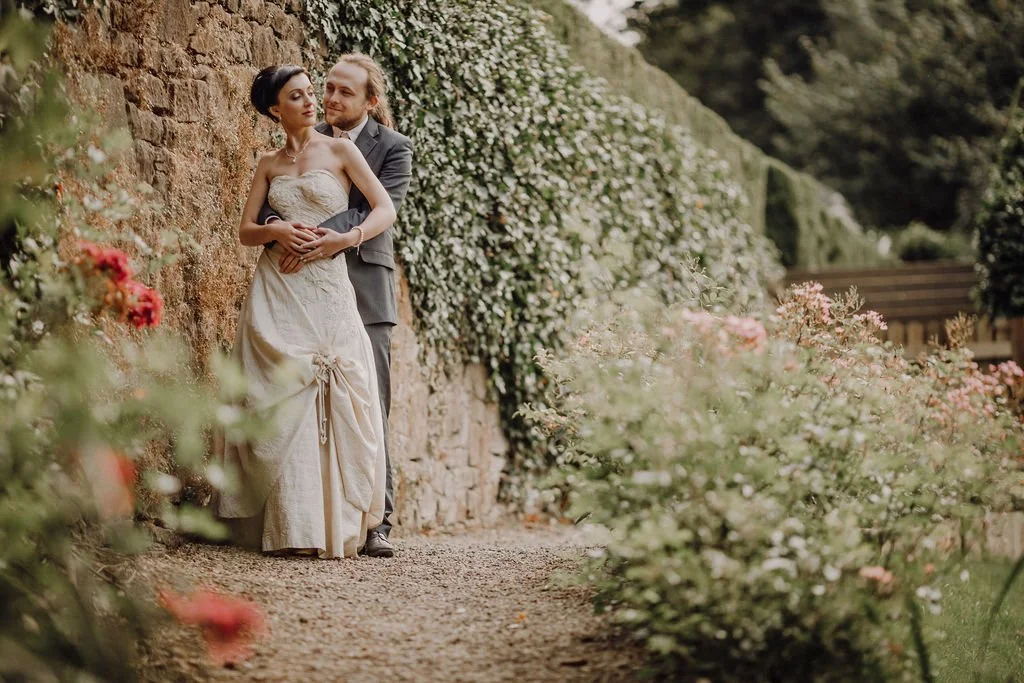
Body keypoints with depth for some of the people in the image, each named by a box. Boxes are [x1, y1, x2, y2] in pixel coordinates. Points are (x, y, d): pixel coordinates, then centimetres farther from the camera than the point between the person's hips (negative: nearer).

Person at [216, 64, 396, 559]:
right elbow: (245, 231, 10)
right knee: (281, 401, -5)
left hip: (326, 287, -2)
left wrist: (344, 239, -15)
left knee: (328, 402, -9)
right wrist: (275, 231, -11)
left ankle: (331, 524, -4)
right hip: (275, 290, 2)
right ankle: (286, 524, -2)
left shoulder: (340, 151, 6)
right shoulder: (268, 165, 14)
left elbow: (386, 210, 1)